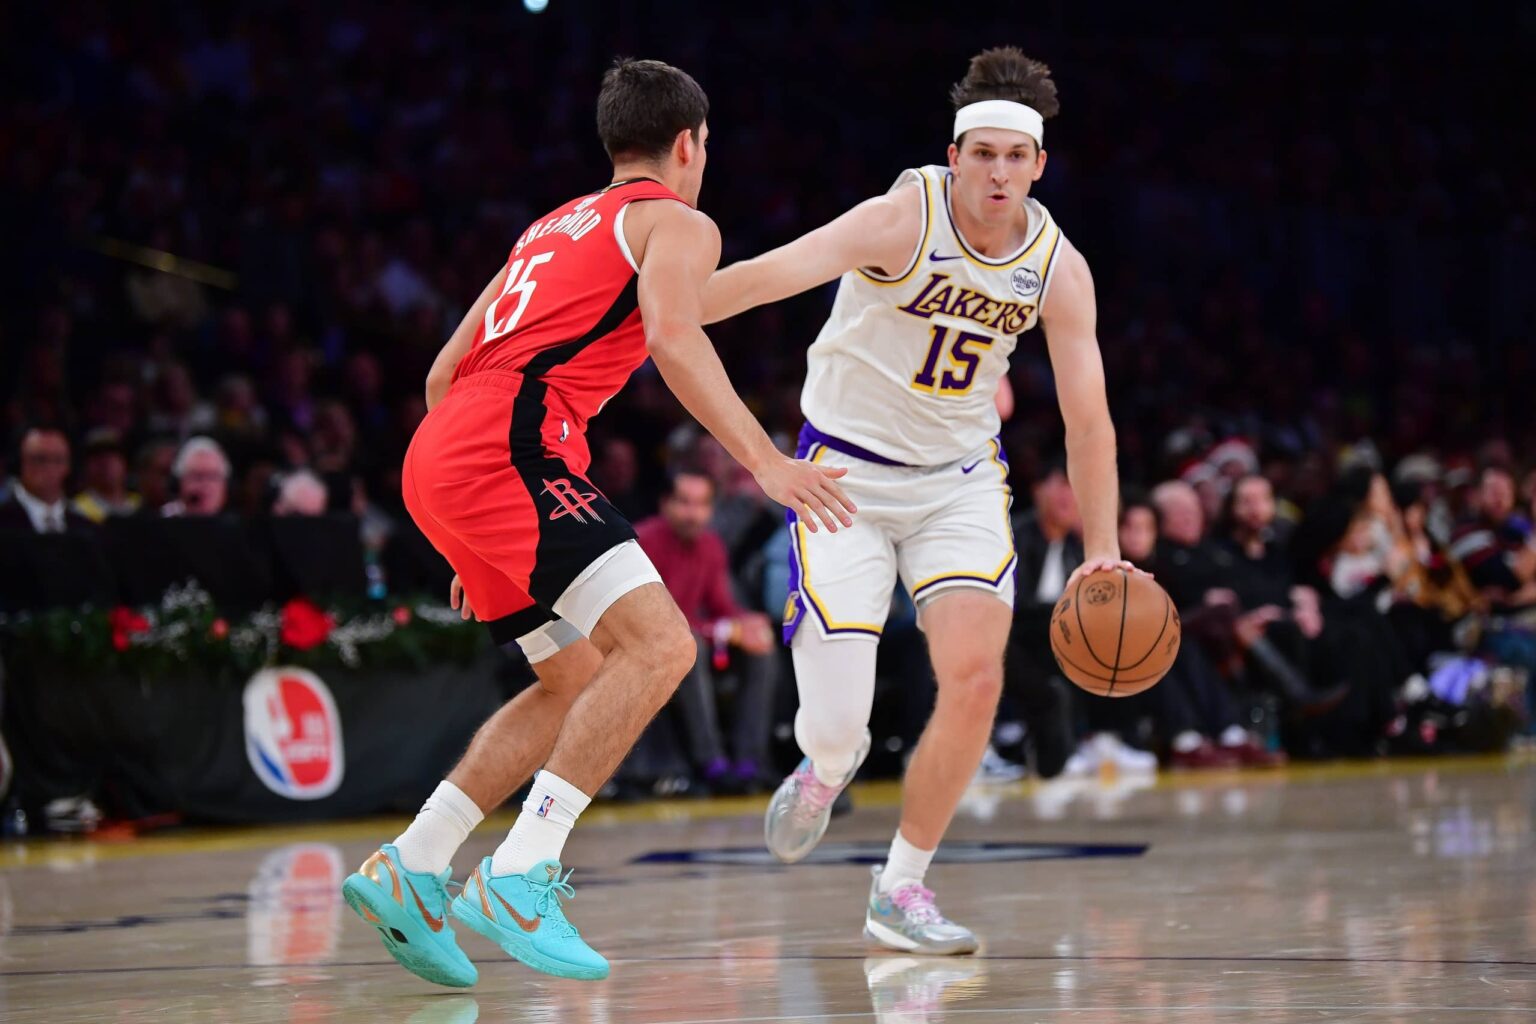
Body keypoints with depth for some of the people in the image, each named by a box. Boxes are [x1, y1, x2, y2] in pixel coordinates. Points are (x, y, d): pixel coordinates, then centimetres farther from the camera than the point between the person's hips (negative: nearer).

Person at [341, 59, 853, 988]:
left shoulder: (553, 229, 32)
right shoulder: (677, 223, 8)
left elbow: (447, 370, 31)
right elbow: (674, 337, -15)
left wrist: (478, 544, 36)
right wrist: (764, 461, -22)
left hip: (437, 460, 9)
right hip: (512, 447, -9)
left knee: (580, 683, 17)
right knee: (657, 644, -17)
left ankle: (409, 869, 10)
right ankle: (520, 876, -27)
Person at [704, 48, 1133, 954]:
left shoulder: (1058, 269, -6)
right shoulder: (905, 221, -20)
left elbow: (1088, 417, 0)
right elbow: (771, 275, -31)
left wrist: (1102, 551, -8)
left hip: (960, 479, 4)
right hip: (848, 471, -4)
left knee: (976, 677, -16)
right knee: (834, 724, -11)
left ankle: (901, 889, 3)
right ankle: (830, 766, 31)